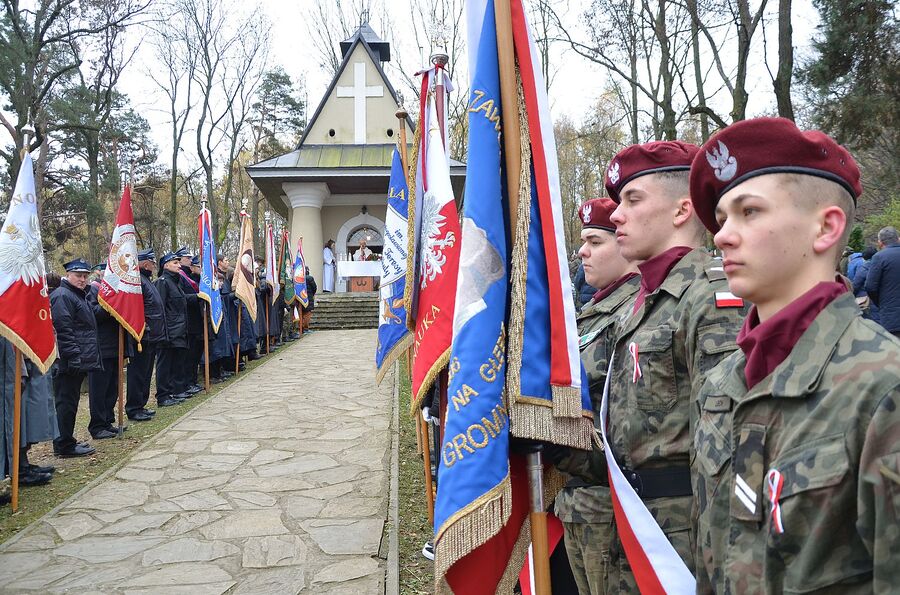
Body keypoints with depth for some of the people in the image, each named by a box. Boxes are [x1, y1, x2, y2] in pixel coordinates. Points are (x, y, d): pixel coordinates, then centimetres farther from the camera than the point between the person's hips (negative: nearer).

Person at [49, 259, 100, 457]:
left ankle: (66, 441, 24)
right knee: (66, 402, -4)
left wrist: (82, 357, 25)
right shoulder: (62, 296, -12)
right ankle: (64, 445, 3)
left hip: (78, 361, 10)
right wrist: (75, 357, -23)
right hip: (69, 363, -10)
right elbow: (63, 330, -20)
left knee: (69, 402, 15)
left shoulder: (79, 295, 20)